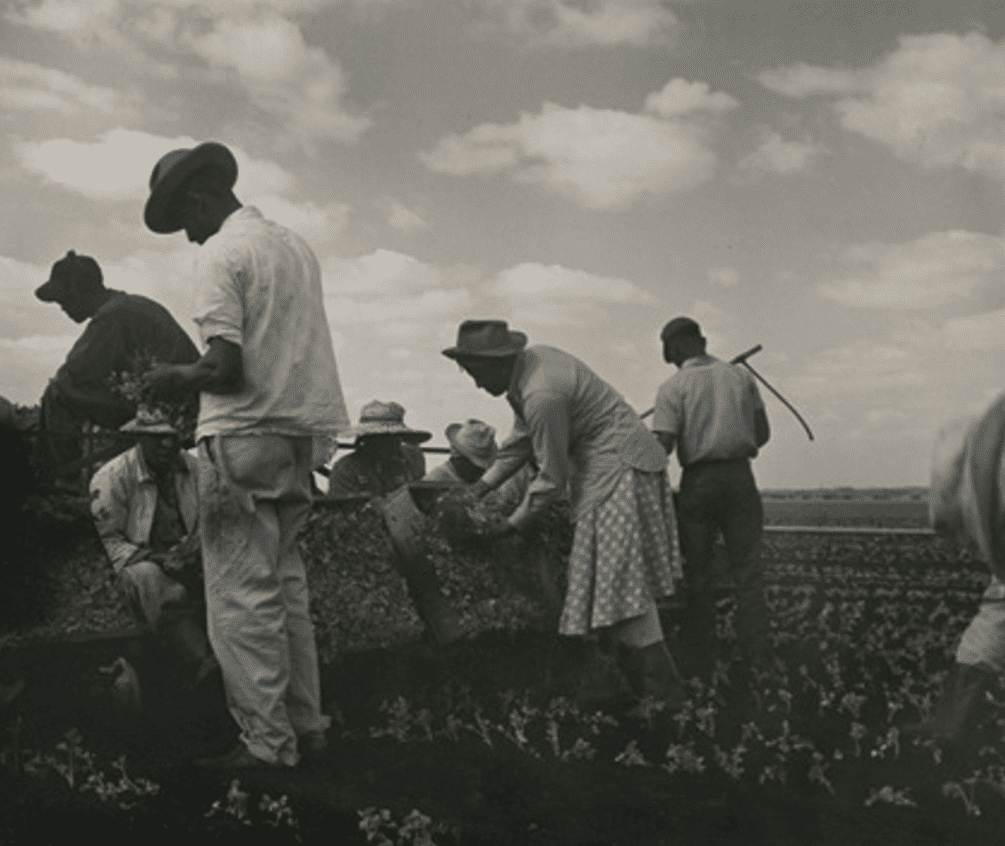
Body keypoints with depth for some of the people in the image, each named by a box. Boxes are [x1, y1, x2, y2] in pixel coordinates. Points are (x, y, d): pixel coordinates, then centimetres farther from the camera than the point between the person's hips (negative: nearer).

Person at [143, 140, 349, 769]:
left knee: (242, 598, -2)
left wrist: (179, 379, 1)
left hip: (243, 438, -8)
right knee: (284, 586, 14)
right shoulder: (296, 245, 15)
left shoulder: (221, 253, -9)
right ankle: (307, 726, 19)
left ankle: (268, 742, 3)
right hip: (297, 435, 8)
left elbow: (226, 367, -18)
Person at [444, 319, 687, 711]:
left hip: (619, 469, -10)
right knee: (618, 577, 13)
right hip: (602, 465, 10)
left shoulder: (542, 396, -27)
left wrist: (512, 525, -6)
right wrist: (479, 488, 14)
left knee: (622, 580, -9)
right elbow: (521, 440, 16)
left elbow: (552, 479, -19)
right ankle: (640, 679, 19)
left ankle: (665, 692, -4)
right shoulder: (530, 362, 4)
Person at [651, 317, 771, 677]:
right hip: (739, 475, 2)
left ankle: (702, 659, 12)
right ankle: (757, 654, 4)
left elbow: (664, 444, -13)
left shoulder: (673, 387, -3)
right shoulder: (741, 376, 8)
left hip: (698, 479, -2)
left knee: (698, 570, 8)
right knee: (747, 566, 7)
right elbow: (763, 433, 9)